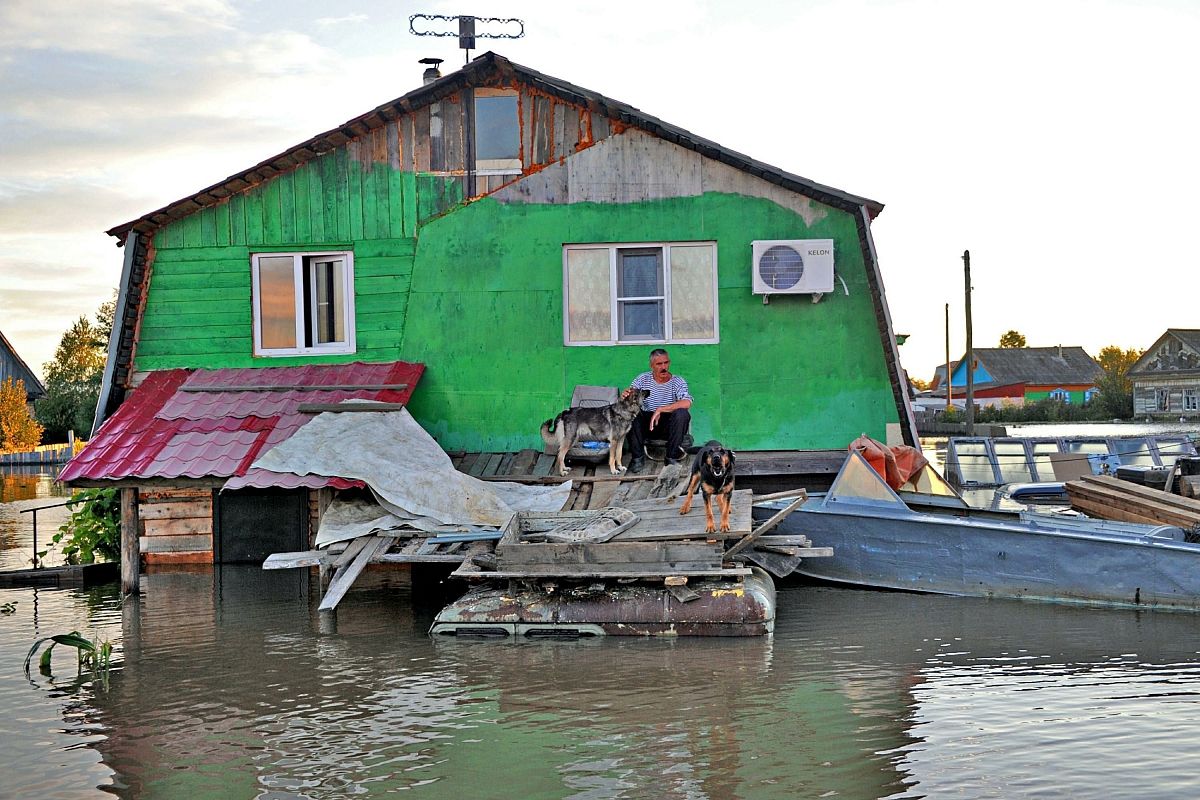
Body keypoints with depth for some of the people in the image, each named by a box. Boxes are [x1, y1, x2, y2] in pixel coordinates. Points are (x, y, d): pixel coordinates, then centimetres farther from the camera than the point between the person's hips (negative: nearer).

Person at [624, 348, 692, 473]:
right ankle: (638, 458, -19)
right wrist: (627, 394, -35)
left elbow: (687, 403, -23)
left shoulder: (678, 382, -5)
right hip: (646, 423, 2)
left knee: (682, 413, -31)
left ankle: (672, 458, -20)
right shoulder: (643, 379, 3)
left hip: (669, 426, -1)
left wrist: (660, 410, -29)